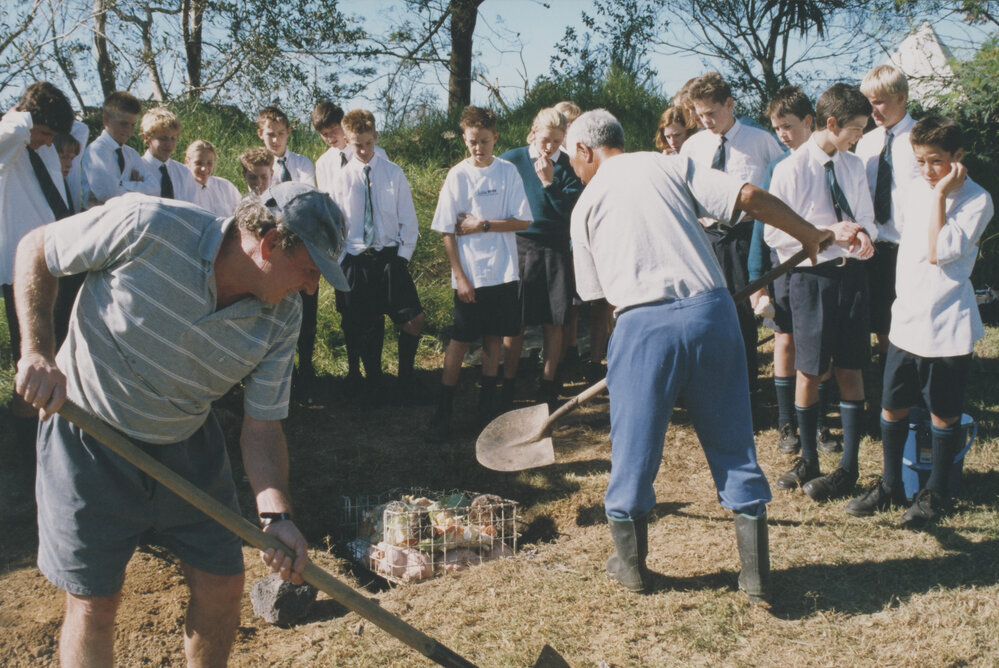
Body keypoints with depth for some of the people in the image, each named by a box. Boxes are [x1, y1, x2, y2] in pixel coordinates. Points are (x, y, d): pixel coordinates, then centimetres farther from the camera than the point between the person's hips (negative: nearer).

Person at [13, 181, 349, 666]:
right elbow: (35, 250, -11)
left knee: (222, 587, 8)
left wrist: (275, 514, -24)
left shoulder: (281, 319, -13)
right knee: (94, 602, 1)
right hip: (90, 437, -4)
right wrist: (37, 350, -21)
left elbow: (262, 426, -9)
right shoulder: (146, 226, -26)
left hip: (187, 445, 4)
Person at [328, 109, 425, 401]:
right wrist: (341, 265, 0)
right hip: (355, 262, 0)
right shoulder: (341, 179, 1)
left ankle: (405, 376, 13)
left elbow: (408, 220, 4)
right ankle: (372, 385, 28)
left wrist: (403, 256, -4)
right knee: (367, 326, 8)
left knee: (414, 320, -11)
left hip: (390, 257, 0)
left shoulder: (394, 173, 2)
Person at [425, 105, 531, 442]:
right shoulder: (457, 176, -4)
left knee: (494, 338, 10)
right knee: (460, 341, -1)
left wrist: (482, 225, -13)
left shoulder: (508, 172, 1)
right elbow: (447, 232, -5)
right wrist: (460, 278, -9)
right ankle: (443, 413, 4)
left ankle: (487, 405, 23)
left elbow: (522, 221, -3)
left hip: (503, 273, 2)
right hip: (470, 275, -2)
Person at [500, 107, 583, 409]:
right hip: (518, 248, -1)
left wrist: (549, 181, -16)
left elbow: (571, 210, -8)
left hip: (555, 250, 1)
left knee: (554, 322, 3)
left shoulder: (568, 167, 1)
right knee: (514, 322, 1)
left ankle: (548, 384, 17)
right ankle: (508, 384, 14)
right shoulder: (511, 160, 0)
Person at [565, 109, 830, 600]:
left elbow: (595, 290, 14)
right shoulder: (671, 165, 12)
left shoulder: (587, 203, 11)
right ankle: (756, 573, 15)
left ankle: (630, 564, 28)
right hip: (710, 311, 2)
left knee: (634, 448, 13)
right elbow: (750, 197, 1)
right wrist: (811, 236, 11)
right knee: (732, 444, 10)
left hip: (643, 324, -1)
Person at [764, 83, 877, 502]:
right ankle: (808, 460, 25)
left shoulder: (854, 166, 7)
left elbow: (865, 218, 12)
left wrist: (863, 234, -12)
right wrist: (827, 233, -20)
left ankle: (848, 466, 17)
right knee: (809, 372, 6)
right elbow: (774, 233, -10)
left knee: (850, 369, 7)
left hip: (852, 274, 4)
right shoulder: (791, 170, -9)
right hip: (811, 276, -4)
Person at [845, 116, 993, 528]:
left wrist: (941, 194, -20)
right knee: (892, 407, 11)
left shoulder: (976, 200, -12)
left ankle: (936, 493, 23)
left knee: (943, 413, 7)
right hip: (906, 320, 6)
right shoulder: (914, 192, 7)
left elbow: (939, 252, -23)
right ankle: (890, 486, 28)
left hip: (948, 326, -6)